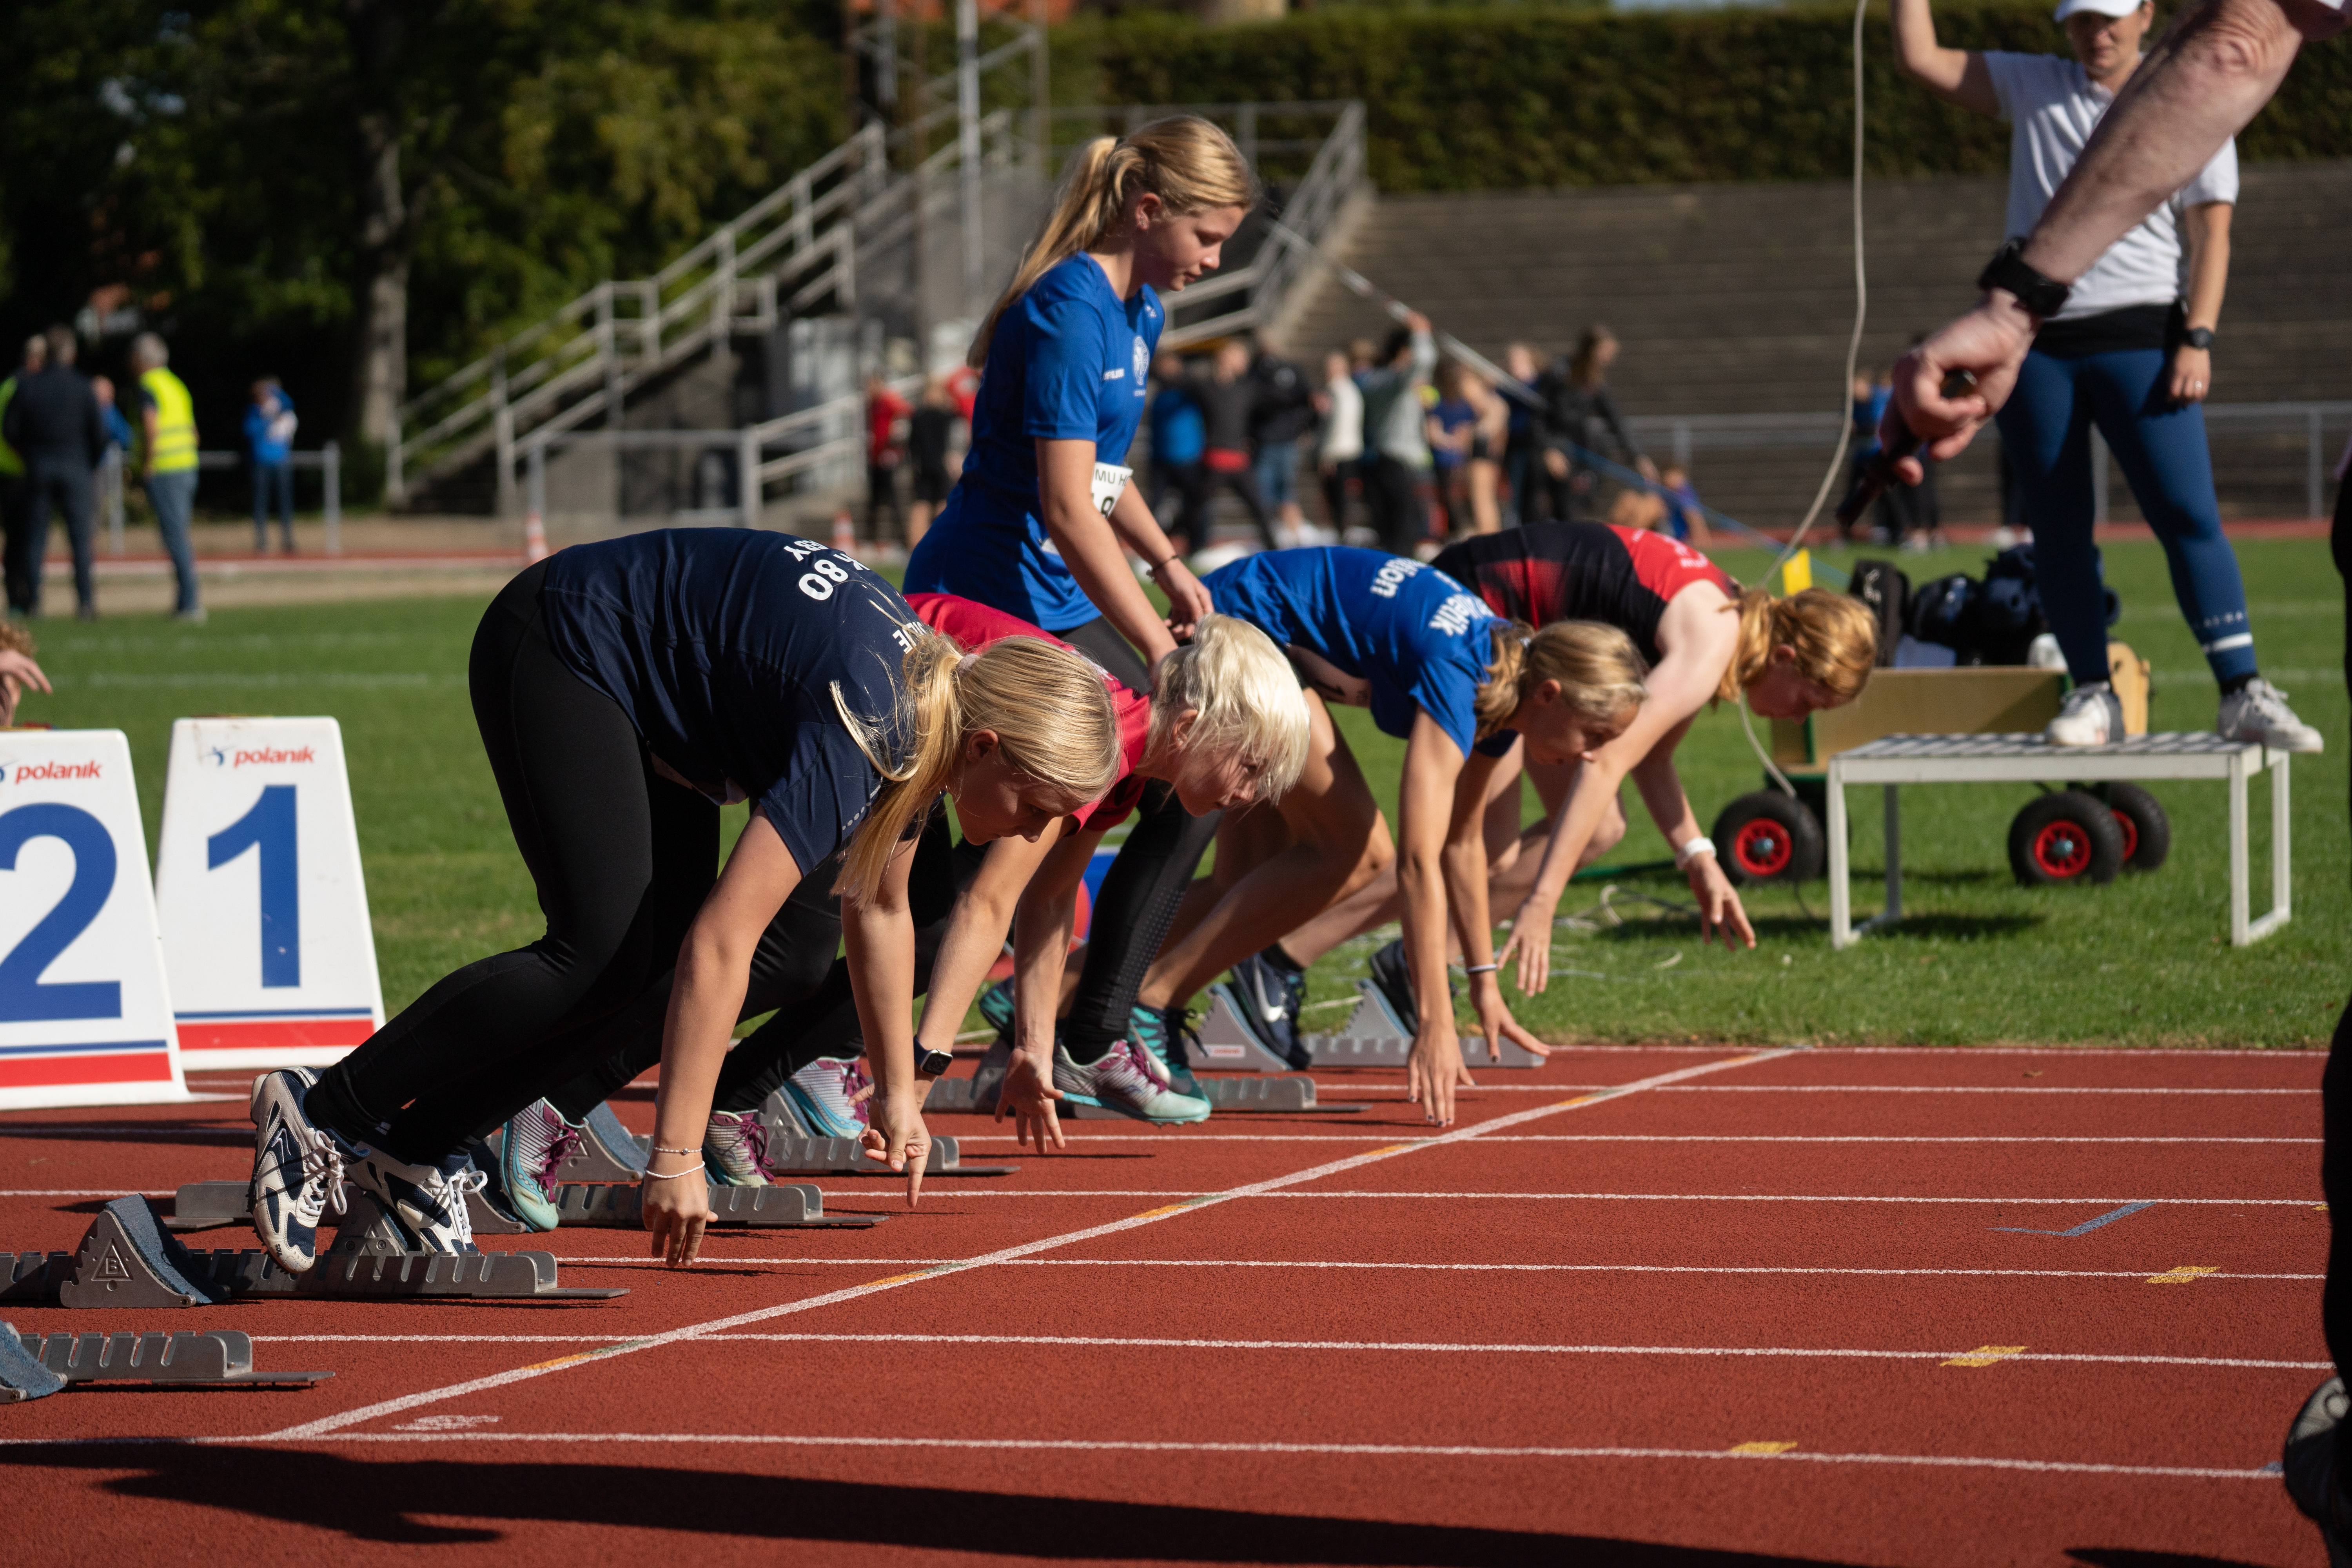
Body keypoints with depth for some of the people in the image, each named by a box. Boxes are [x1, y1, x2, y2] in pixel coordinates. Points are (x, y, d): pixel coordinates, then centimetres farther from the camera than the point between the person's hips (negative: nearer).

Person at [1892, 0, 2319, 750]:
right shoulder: (2031, 87, 14)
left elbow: (2210, 235, 0)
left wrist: (2198, 339, -10)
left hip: (2139, 339, -3)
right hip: (2033, 342, 3)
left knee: (2189, 515, -13)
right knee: (2056, 528, 2)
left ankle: (2243, 694, -15)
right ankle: (2093, 695, 8)